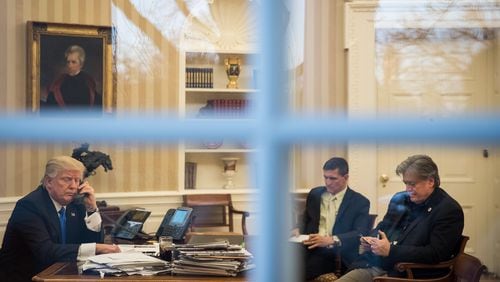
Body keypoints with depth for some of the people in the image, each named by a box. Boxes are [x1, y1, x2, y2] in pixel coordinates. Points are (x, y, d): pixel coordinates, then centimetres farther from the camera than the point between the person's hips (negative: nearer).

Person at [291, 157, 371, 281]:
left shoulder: (360, 202, 2)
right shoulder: (315, 194, 17)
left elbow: (360, 233, -9)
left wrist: (331, 240, -25)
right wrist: (298, 229, -3)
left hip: (337, 256, -4)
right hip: (312, 248, 4)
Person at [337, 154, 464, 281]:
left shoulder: (449, 210, -7)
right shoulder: (400, 199, 15)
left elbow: (435, 254, -16)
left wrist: (391, 250, -20)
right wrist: (370, 242, 3)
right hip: (374, 266, 7)